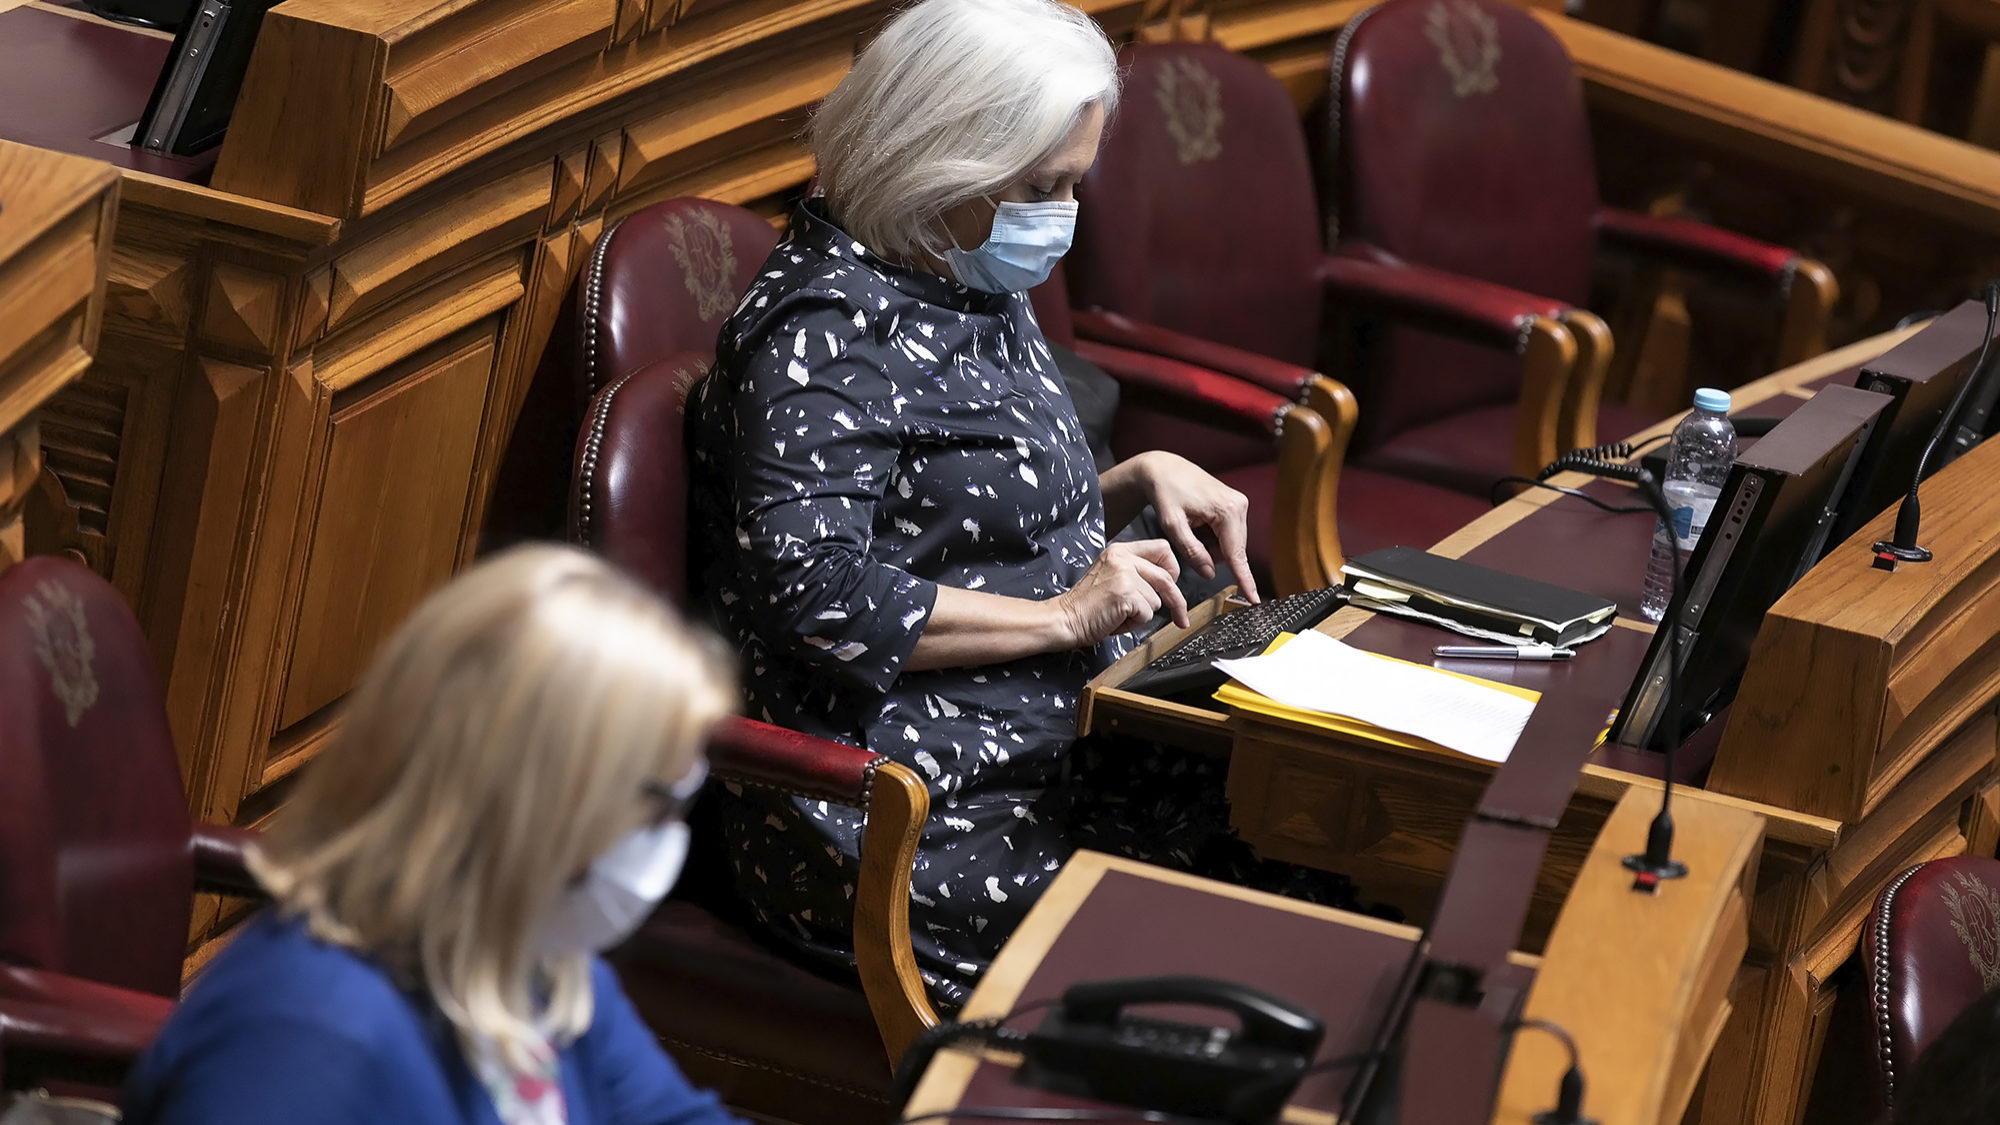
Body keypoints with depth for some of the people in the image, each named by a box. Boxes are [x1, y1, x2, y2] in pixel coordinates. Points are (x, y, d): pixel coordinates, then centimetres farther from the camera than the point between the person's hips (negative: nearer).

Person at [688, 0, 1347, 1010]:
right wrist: (1064, 616, -17)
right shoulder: (824, 330, -13)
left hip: (1053, 746, 9)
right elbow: (815, 598, -22)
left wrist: (1137, 482, 11)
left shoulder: (978, 297, 17)